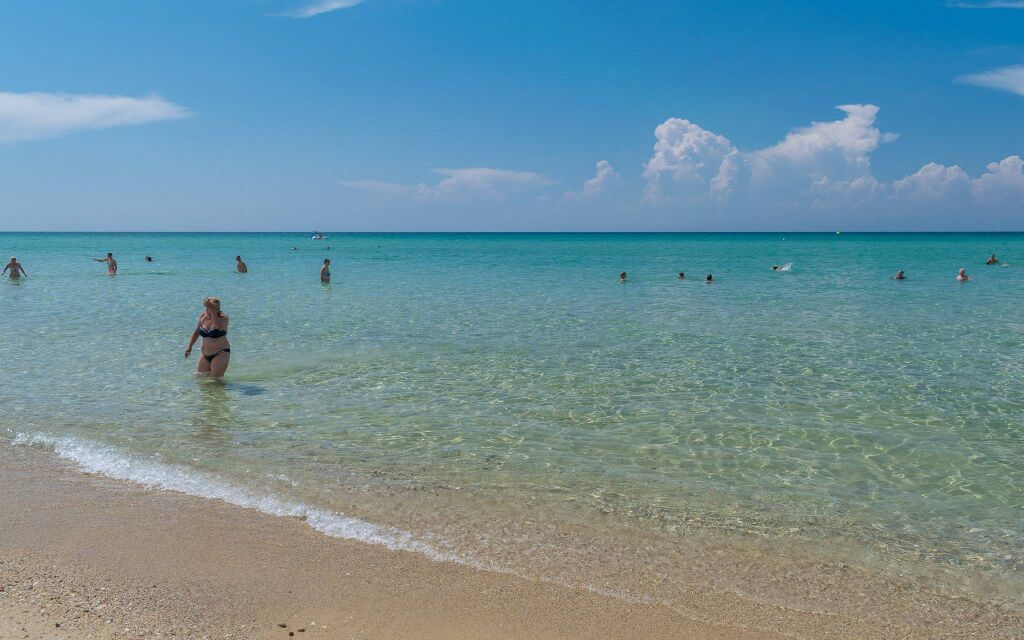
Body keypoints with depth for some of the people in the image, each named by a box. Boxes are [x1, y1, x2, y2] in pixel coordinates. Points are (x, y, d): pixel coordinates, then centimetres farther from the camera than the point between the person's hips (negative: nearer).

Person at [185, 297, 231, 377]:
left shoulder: (223, 317, -14)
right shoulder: (203, 316, 3)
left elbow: (219, 326, -38)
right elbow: (197, 332, 19)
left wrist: (212, 310, -43)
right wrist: (189, 346, 14)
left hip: (220, 354, -6)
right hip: (205, 354, 6)